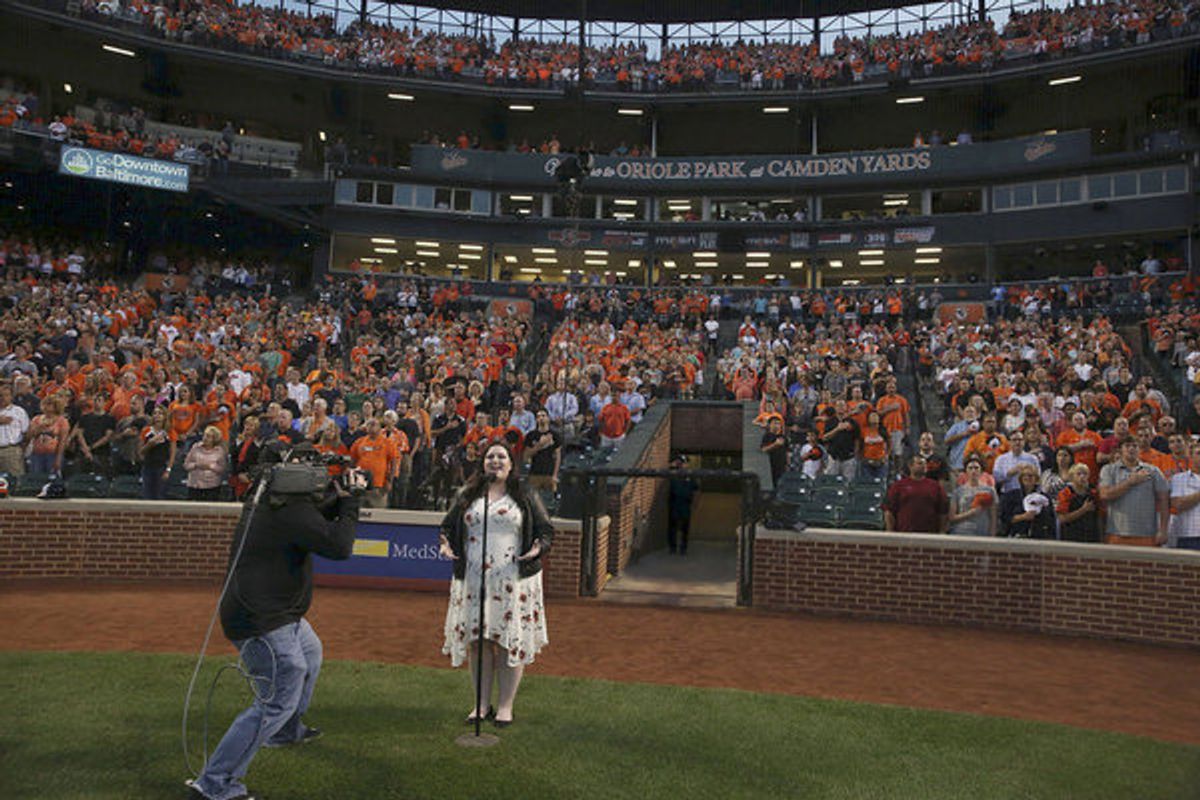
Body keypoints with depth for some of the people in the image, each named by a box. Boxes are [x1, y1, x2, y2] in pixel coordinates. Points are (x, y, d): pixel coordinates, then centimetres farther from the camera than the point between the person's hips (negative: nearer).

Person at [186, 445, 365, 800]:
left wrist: (340, 497, 4)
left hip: (278, 614, 11)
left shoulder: (267, 499, 8)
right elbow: (339, 546, -26)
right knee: (277, 702, -6)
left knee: (309, 655, 32)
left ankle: (287, 731, 51)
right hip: (263, 622, -11)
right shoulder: (290, 510, -24)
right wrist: (350, 502, -15)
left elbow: (315, 515, 20)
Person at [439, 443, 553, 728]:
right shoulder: (467, 496, 13)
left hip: (513, 580, -2)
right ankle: (482, 704, 19)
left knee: (510, 641, 0)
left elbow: (545, 529, 4)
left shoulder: (525, 497, 6)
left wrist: (538, 549, -15)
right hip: (473, 579, 2)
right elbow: (448, 526, 16)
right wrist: (445, 545, -4)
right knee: (477, 640, 5)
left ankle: (505, 706, 12)